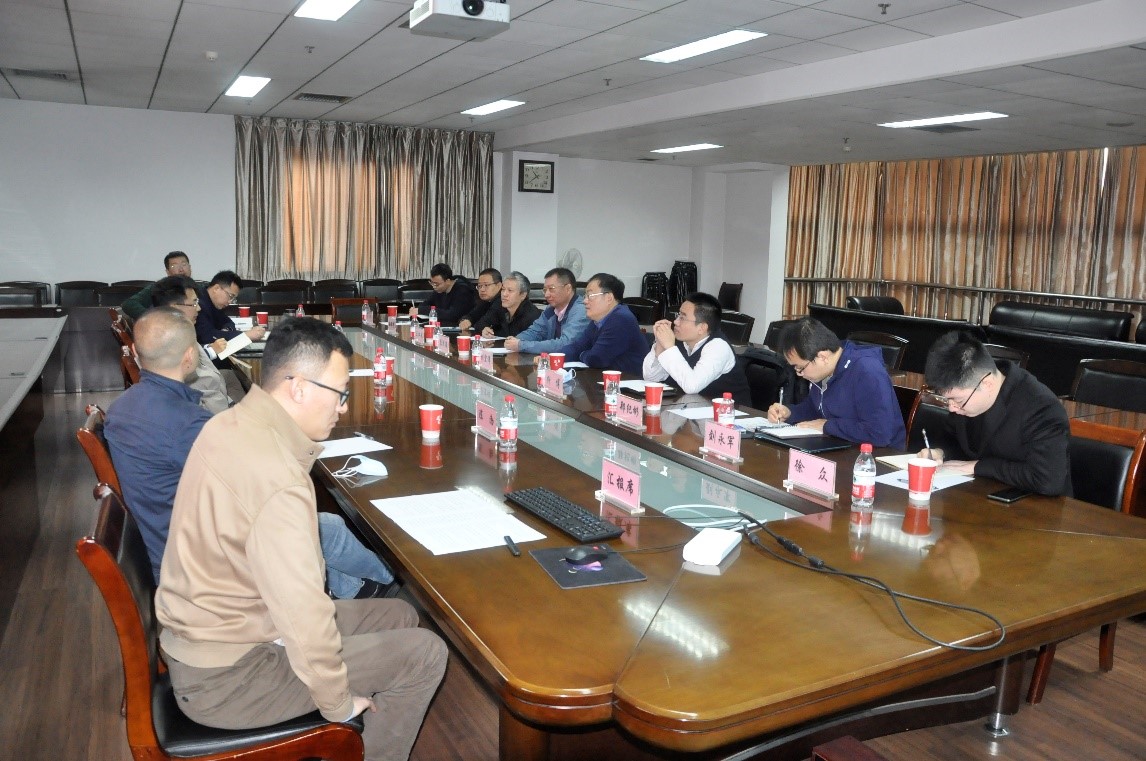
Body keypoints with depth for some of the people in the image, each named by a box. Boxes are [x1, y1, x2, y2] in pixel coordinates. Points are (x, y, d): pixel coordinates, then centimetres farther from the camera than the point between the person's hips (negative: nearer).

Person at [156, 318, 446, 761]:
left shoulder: (228, 425, -3)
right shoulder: (277, 483, -33)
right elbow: (307, 622, -32)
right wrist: (340, 705, -16)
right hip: (223, 680, -9)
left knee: (399, 617, 13)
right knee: (424, 652, -6)